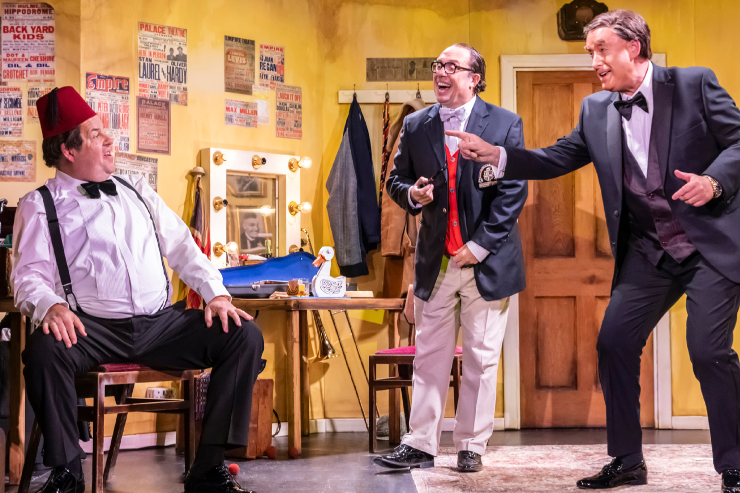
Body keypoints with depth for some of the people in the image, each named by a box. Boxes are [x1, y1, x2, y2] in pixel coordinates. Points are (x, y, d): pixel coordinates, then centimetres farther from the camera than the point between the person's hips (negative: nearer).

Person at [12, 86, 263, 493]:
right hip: (92, 330, -4)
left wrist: (216, 294, 4)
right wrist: (51, 306, -25)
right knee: (43, 350, -36)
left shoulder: (135, 189, 22)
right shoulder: (40, 206, 8)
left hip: (162, 323, 4)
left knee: (244, 336, -17)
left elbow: (180, 246, 19)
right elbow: (29, 275, -2)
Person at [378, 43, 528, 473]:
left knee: (482, 359, 5)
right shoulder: (416, 126, 8)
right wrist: (411, 193, -9)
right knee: (430, 357, 6)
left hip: (487, 261, -3)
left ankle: (472, 446, 14)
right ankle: (421, 445, 11)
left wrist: (479, 246, -12)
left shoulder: (504, 124, -2)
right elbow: (396, 180, 16)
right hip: (435, 262, 3)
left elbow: (514, 192, -6)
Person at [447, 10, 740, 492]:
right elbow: (556, 159, 8)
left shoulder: (694, 85, -5)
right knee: (614, 342, 0)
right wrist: (494, 155, -4)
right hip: (648, 252, 6)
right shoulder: (597, 110, 9)